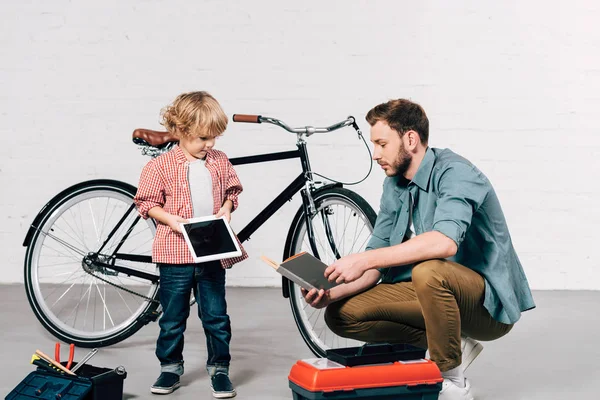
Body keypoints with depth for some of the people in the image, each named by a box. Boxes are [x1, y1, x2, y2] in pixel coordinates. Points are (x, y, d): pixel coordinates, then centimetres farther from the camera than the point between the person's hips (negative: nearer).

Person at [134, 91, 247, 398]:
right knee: (172, 318, 9)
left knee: (216, 315, 8)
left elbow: (231, 191, 16)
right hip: (175, 252, -2)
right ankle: (170, 368, 25)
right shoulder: (161, 165, -7)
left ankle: (219, 368, 21)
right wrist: (170, 219, -16)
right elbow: (146, 202, -2)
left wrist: (226, 209, -4)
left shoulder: (220, 162, 4)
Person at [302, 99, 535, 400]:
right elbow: (377, 258, 4)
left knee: (429, 271, -38)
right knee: (342, 314, -5)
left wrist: (364, 260, -36)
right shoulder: (394, 184, 4)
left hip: (489, 302, -7)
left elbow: (445, 242, -38)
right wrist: (331, 294, -12)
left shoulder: (454, 172, -20)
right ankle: (452, 346, 3)